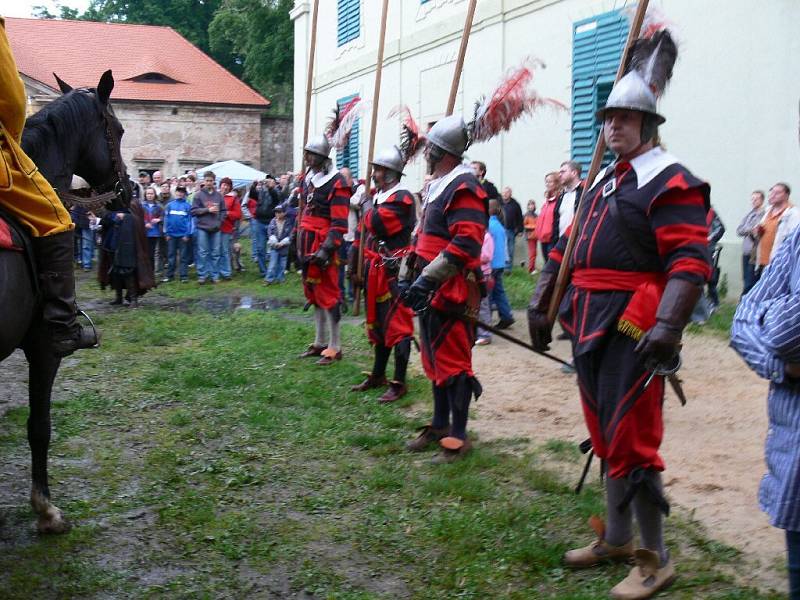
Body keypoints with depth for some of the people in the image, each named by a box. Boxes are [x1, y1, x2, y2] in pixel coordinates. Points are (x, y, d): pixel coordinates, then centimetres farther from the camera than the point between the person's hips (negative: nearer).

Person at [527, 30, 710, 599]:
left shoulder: (670, 183, -10)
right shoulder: (604, 182, 18)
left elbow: (691, 263, -20)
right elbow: (568, 246, 23)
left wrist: (668, 327, -29)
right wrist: (542, 303, 20)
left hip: (632, 329, -9)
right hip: (591, 324, 9)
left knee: (631, 442, -6)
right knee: (605, 435, 17)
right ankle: (616, 538, 32)